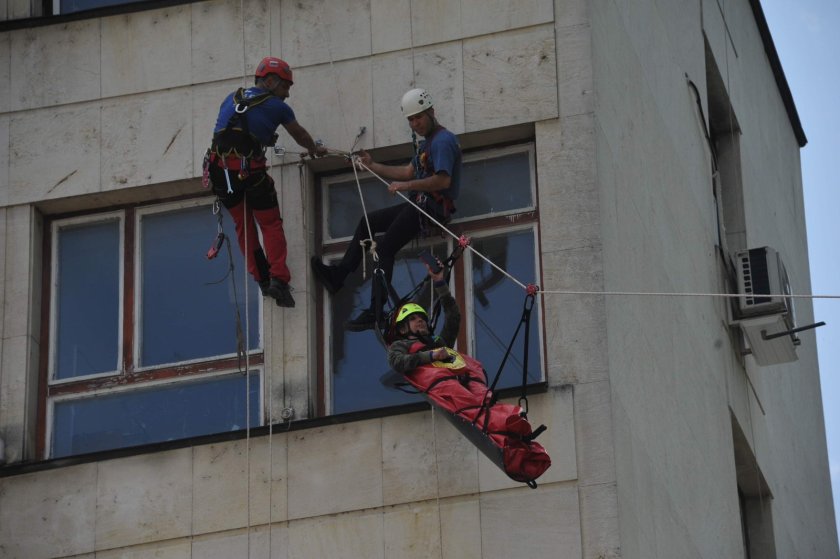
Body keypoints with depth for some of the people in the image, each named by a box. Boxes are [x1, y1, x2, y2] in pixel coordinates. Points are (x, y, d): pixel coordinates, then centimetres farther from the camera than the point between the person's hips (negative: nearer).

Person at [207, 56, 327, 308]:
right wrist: (315, 150, 45)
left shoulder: (232, 98, 20)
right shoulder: (276, 107, 9)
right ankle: (278, 279, -3)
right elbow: (300, 135, 24)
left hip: (219, 169, 4)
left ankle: (261, 278, 16)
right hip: (251, 171, -4)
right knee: (270, 224, 9)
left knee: (243, 224, 19)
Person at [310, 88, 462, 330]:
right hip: (419, 204, 11)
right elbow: (409, 172, 23)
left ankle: (375, 312, -20)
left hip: (434, 206, -11)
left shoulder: (442, 141, -14)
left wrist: (407, 185, -24)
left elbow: (443, 180, -25)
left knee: (385, 247, -18)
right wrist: (372, 166, 21)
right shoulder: (428, 142, 21)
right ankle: (339, 274, 16)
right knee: (368, 221, 18)